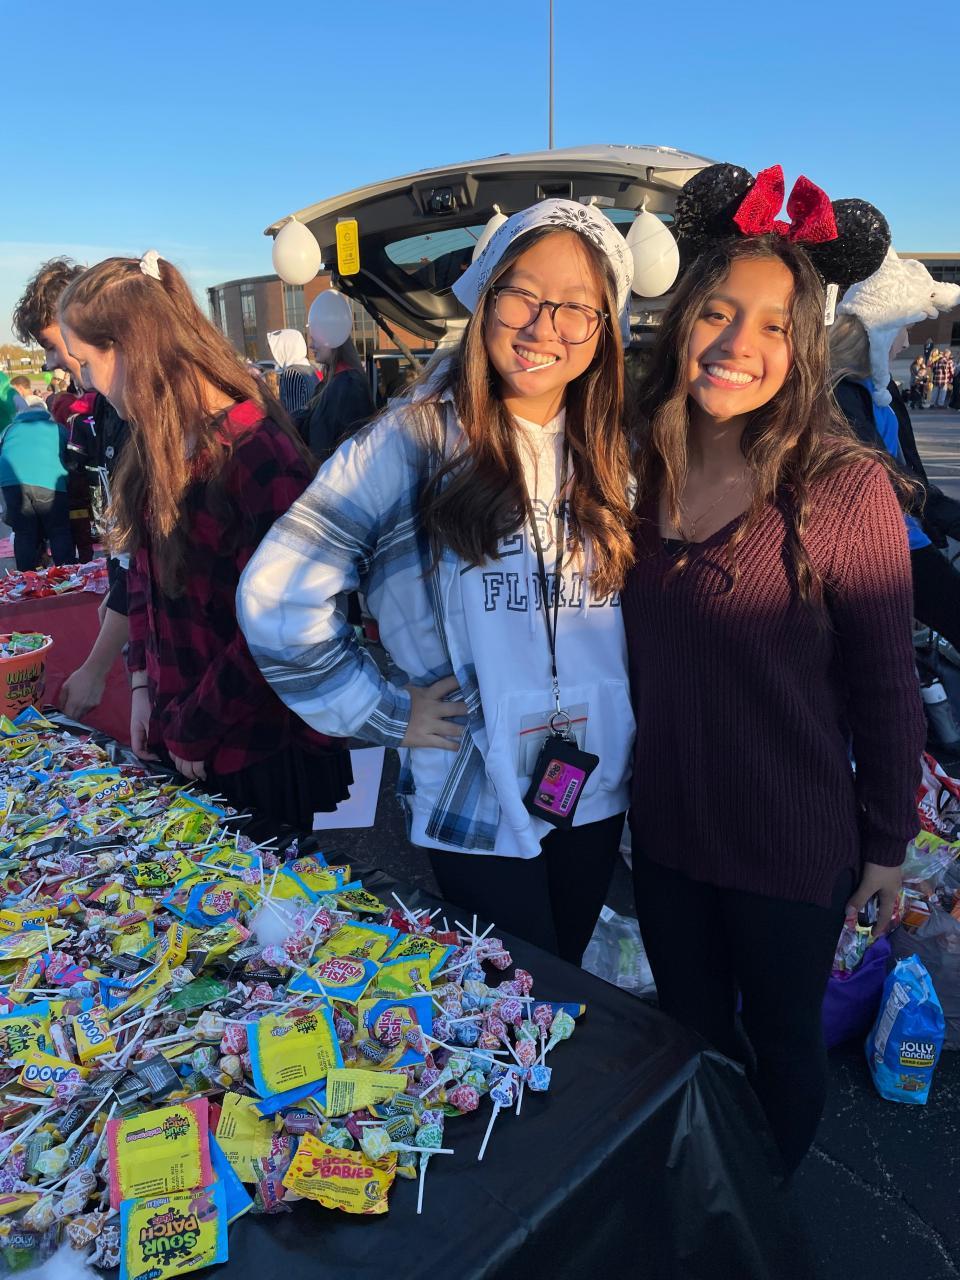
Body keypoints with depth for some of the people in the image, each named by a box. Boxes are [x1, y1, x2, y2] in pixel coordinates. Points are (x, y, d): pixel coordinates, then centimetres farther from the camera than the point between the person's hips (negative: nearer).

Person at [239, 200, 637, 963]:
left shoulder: (610, 455, 2)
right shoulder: (415, 441, -15)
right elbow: (275, 595, -16)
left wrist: (635, 735, 3)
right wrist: (385, 713, -14)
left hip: (598, 791, 5)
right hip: (476, 798, -4)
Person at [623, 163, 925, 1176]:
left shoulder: (844, 487, -19)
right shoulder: (638, 470, -4)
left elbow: (885, 687, -11)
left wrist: (888, 842, -4)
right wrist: (615, 779, 9)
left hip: (792, 849, -4)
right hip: (664, 829, 5)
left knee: (781, 1042, 21)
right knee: (690, 1032, 26)